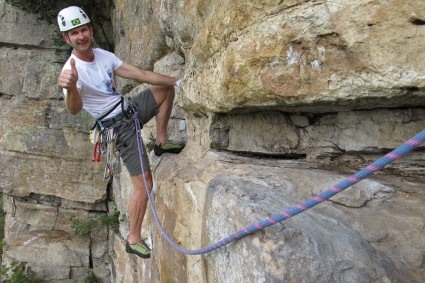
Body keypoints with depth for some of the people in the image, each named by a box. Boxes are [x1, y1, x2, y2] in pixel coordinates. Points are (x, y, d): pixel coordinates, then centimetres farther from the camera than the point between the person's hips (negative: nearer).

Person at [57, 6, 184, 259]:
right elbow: (74, 110, -42)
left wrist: (178, 81, -3)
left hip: (131, 108, 7)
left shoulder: (103, 55, -2)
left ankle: (161, 142, 18)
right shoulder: (72, 70, -24)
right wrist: (70, 88, -65)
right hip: (119, 126, -7)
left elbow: (141, 74, 0)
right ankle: (134, 239, 10)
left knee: (166, 89, 12)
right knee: (144, 184, -7)